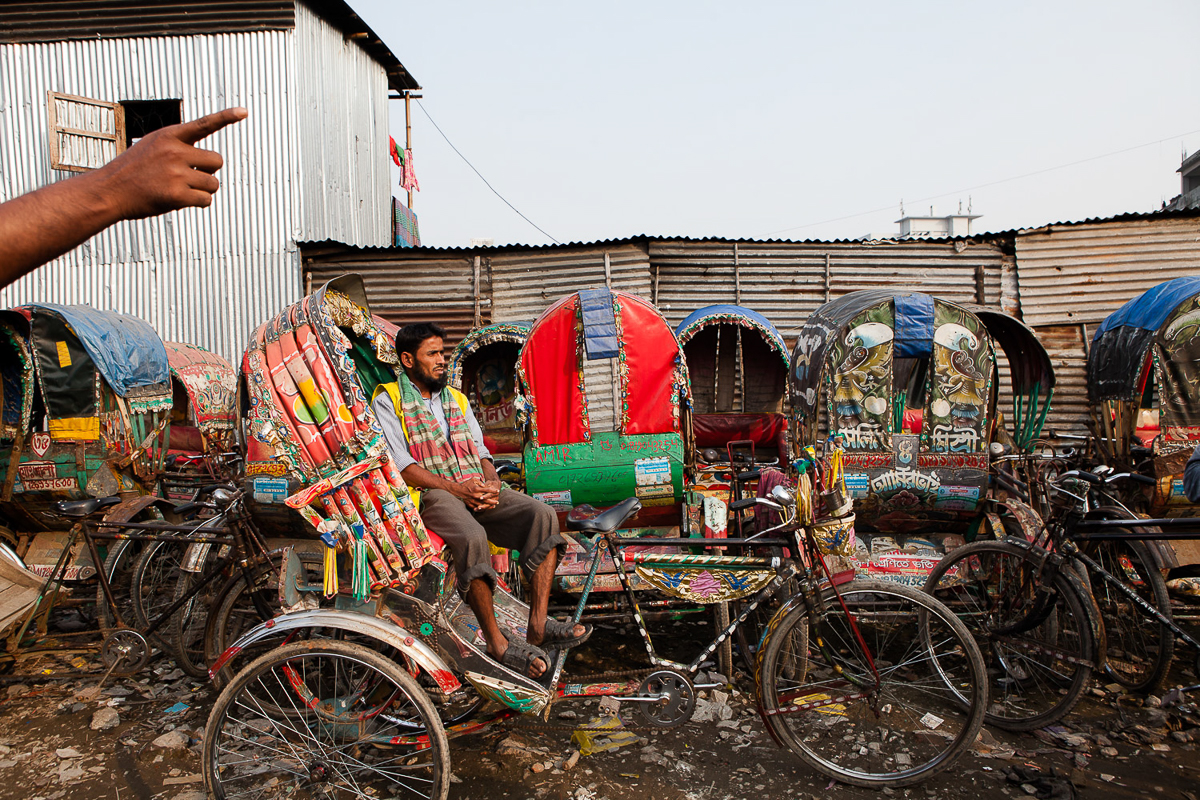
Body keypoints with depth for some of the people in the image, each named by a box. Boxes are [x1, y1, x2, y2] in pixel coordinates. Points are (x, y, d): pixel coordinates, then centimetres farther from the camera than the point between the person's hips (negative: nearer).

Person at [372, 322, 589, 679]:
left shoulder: (456, 398, 26)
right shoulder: (387, 401, 7)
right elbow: (401, 465, -6)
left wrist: (492, 483, -4)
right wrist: (454, 488, -16)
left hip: (477, 488, 6)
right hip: (431, 493, -5)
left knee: (543, 515, -21)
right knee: (472, 537, -37)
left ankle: (538, 625, -20)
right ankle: (496, 642, -23)